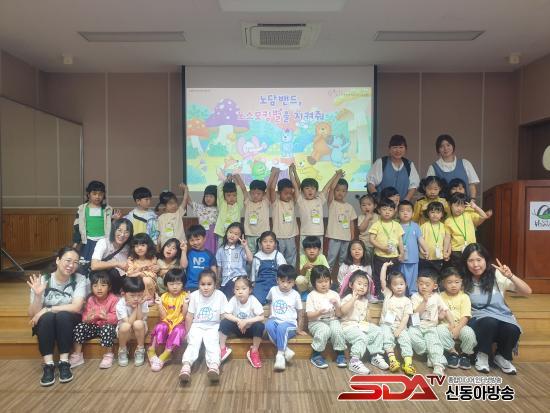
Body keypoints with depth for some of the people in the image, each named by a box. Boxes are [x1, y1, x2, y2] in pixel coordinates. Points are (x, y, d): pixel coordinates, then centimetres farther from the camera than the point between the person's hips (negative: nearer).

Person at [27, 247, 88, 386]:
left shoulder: (80, 279, -11)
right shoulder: (42, 280, -8)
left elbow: (76, 307, -22)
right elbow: (33, 315, -10)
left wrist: (46, 310, -24)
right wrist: (38, 295, -28)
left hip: (69, 322, -1)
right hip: (45, 325, 1)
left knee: (62, 315, -33)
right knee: (47, 317, -31)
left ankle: (64, 363, -25)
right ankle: (48, 365, -27)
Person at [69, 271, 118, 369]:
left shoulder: (113, 299, -13)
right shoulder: (90, 300, 0)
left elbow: (116, 317, -18)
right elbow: (85, 316, -1)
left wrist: (106, 317, -40)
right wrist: (88, 318, -26)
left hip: (107, 325, -5)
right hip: (94, 326, 5)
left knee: (107, 328, -37)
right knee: (79, 326, -18)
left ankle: (108, 355, -16)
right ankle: (77, 356, -6)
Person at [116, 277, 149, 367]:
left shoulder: (143, 302, -17)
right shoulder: (120, 305, -23)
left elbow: (139, 320, -23)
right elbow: (129, 322, -28)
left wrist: (139, 306, -28)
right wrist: (135, 308, -29)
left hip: (140, 331, 1)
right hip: (125, 331, -1)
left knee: (138, 324, -33)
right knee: (125, 326, -35)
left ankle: (140, 351, -9)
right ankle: (122, 351, -5)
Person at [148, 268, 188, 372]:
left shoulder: (184, 296, -4)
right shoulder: (164, 297, 0)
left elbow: (184, 315, -8)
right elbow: (163, 317, -3)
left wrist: (185, 303, -22)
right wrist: (159, 305, -16)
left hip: (179, 322, -1)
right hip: (167, 322, 2)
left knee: (178, 331, -33)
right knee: (160, 327, -31)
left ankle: (165, 355, -23)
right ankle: (152, 351, -13)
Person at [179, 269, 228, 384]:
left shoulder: (220, 295, -9)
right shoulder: (194, 295, -5)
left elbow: (224, 316, -3)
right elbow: (189, 316, 1)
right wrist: (187, 332, 3)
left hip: (213, 326, -1)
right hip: (197, 325, 1)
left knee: (212, 342, -28)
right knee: (193, 342, -25)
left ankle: (214, 366, -44)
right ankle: (186, 366, -39)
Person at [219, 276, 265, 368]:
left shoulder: (253, 300, -20)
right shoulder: (233, 300, -15)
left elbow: (261, 317, -24)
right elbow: (226, 315, -17)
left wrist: (246, 321, -33)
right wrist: (238, 321, -29)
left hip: (250, 329, -2)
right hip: (237, 328, 2)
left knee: (260, 326, -31)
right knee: (224, 322, -23)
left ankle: (254, 352, -11)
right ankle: (222, 349, -7)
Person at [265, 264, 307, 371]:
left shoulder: (295, 295, -1)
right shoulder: (273, 290, 4)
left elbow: (300, 313, 7)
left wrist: (299, 329, 7)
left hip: (289, 323, -2)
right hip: (275, 320, 3)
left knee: (282, 327, -38)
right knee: (268, 324, -34)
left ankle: (280, 355, -26)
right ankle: (286, 351, -30)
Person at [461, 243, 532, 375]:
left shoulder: (497, 275, -5)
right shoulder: (463, 280, -2)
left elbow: (527, 291, -9)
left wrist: (511, 276, -24)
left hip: (502, 318, 1)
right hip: (479, 321, -1)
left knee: (512, 330, -33)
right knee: (489, 322, -35)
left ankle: (502, 357, 1)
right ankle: (482, 356, -8)